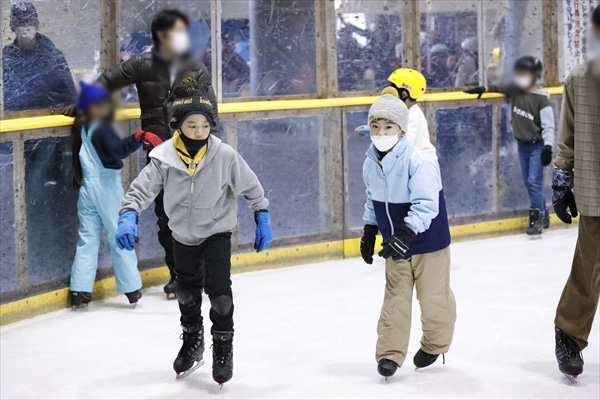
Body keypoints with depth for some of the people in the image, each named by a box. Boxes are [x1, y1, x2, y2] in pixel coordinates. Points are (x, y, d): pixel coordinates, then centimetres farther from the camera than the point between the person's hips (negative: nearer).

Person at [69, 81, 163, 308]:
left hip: (87, 187, 7)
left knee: (87, 239, 7)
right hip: (106, 187, -7)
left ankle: (80, 290, 2)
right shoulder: (102, 129, -14)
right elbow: (118, 150, -30)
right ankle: (131, 289, 7)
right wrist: (140, 137, -36)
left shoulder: (81, 130, 10)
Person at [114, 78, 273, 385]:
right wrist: (128, 218, -35)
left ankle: (223, 347, 9)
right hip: (183, 235, 3)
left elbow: (250, 186, -8)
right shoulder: (164, 158, -21)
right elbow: (142, 188, -19)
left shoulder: (224, 156, -22)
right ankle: (192, 341, 41)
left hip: (217, 232, -3)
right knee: (186, 291, 19)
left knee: (219, 290, -11)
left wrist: (262, 220, -3)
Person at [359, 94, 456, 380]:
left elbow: (426, 205, -30)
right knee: (395, 298, 4)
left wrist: (406, 234, -37)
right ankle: (390, 353, 8)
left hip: (429, 242, -5)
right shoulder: (371, 164, -3)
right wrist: (369, 233, 12)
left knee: (433, 297, 8)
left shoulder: (419, 162, -25)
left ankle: (435, 343, 30)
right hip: (395, 247, 5)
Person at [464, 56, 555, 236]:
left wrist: (548, 147, -27)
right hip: (522, 144, 6)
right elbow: (499, 87, 17)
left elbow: (548, 125, -19)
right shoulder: (515, 91, -2)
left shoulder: (541, 98, -18)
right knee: (528, 182, 10)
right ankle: (543, 215, 22)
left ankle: (537, 218, -3)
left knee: (534, 181, -11)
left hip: (537, 145, -6)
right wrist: (484, 89, 0)